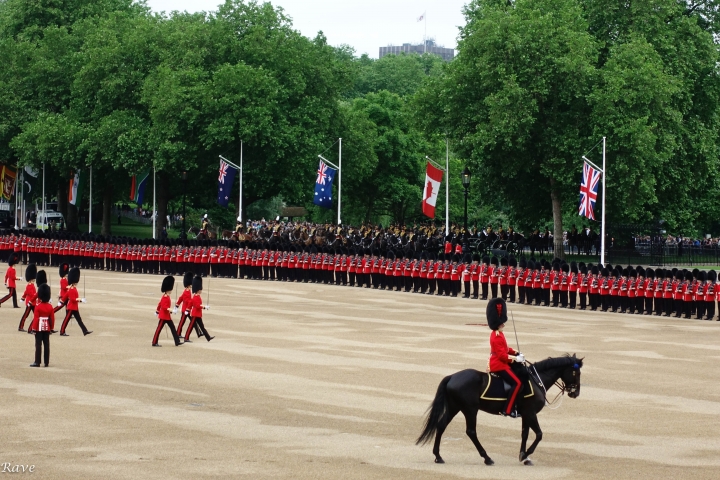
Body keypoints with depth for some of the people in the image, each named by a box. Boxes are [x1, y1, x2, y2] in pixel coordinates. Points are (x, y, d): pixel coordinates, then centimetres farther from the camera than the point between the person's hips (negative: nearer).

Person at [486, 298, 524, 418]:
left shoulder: (497, 334, 11)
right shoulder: (497, 337, -22)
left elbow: (505, 348, 20)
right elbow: (502, 355, -25)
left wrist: (515, 352, 7)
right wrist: (515, 358, -21)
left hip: (499, 363, 11)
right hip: (499, 365, -11)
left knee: (519, 372, 19)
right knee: (517, 383, -16)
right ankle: (507, 410, -17)